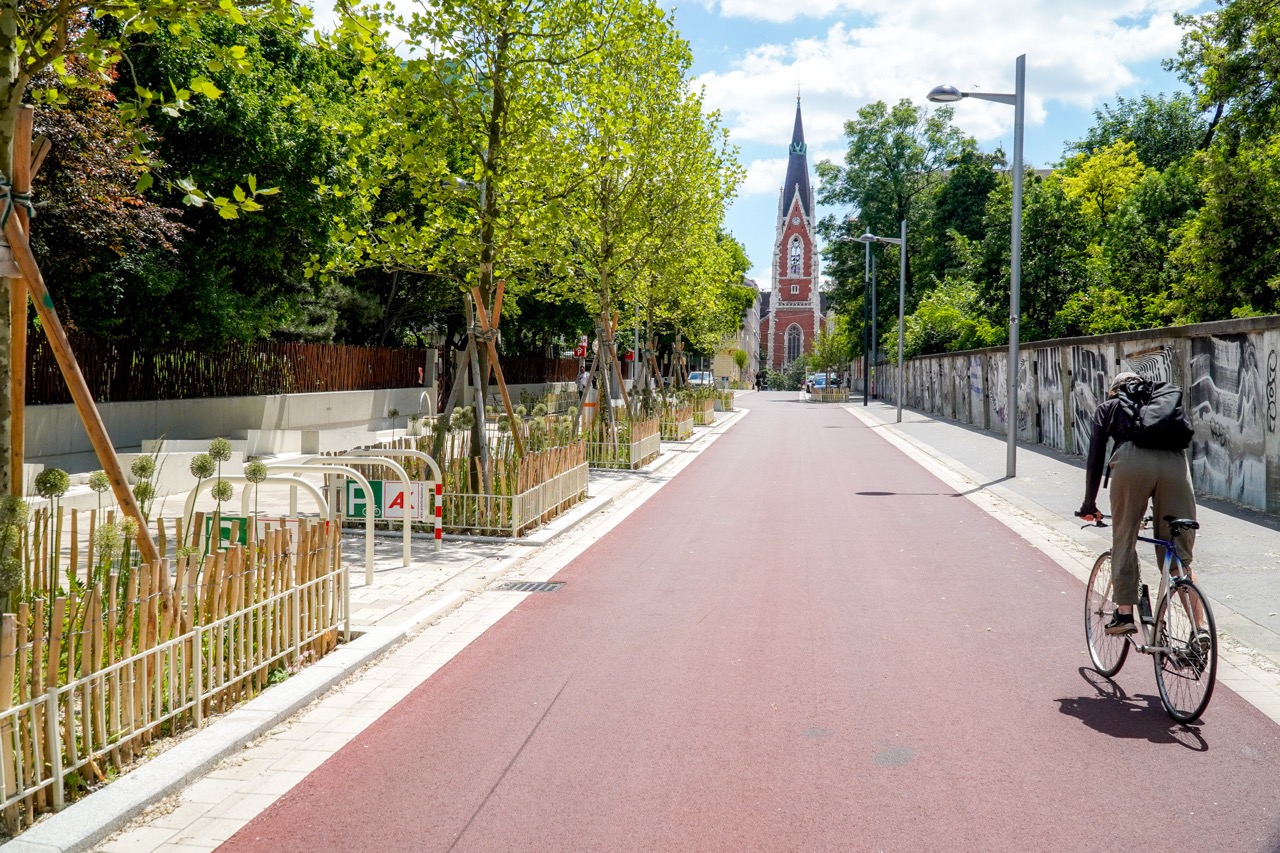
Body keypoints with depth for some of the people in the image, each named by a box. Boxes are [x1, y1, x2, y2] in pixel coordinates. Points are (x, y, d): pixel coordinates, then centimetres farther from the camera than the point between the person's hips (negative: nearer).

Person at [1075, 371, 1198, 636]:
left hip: (1132, 460, -3)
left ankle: (1124, 614, 7)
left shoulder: (1108, 407, 29)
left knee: (1124, 540, 11)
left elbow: (1095, 457, 23)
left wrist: (1089, 504, 28)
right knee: (1179, 549, 6)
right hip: (1175, 460, 3)